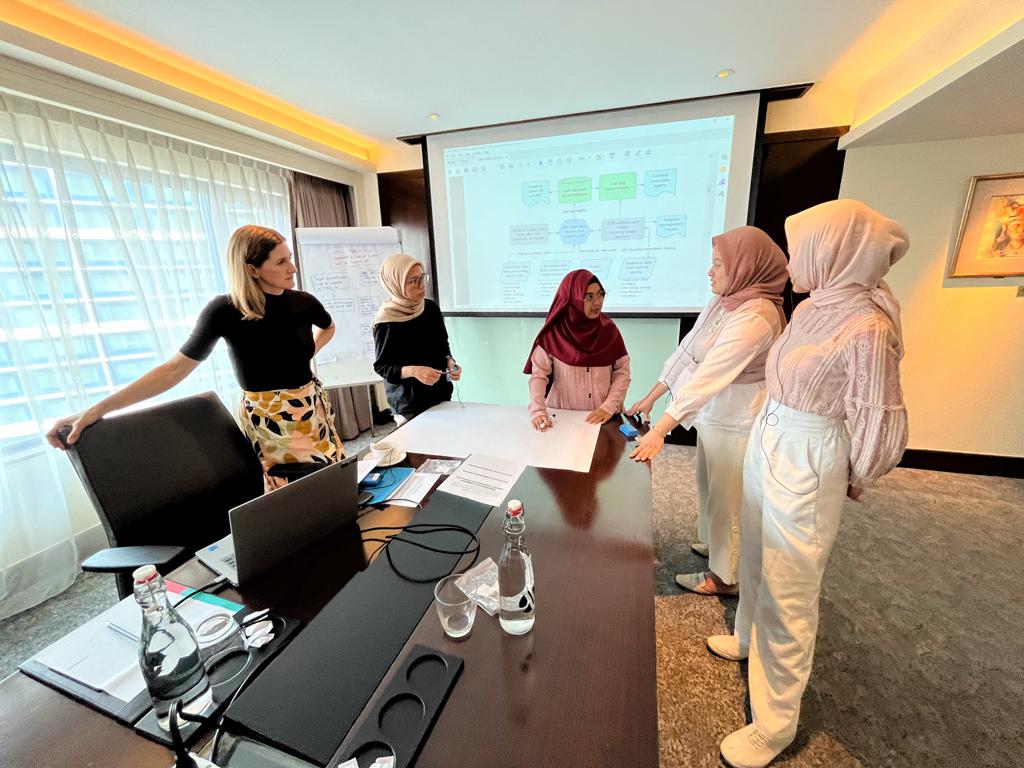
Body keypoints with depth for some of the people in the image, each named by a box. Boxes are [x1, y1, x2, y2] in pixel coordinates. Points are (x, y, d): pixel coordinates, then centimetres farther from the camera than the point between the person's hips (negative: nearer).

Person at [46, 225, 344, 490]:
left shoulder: (303, 302, -3)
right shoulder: (225, 310, -10)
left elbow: (328, 327, 22)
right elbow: (176, 368, -7)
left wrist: (307, 355, 6)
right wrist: (98, 410, -11)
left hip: (312, 411, 3)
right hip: (265, 421, -3)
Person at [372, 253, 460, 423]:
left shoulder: (431, 308, -3)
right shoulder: (386, 322, -17)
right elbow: (381, 367, -11)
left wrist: (450, 362, -10)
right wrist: (413, 371, -26)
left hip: (441, 393, 5)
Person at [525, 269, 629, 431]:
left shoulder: (608, 328, 1)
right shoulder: (553, 333, -6)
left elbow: (622, 371, 2)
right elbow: (539, 374, -8)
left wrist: (609, 406, -10)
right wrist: (538, 410, -21)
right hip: (563, 416, -1)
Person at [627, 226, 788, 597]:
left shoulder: (755, 316, -26)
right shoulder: (723, 302, 1)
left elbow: (709, 376, -33)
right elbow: (686, 352, 4)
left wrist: (659, 430, -35)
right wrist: (650, 397, 5)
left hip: (736, 422, -8)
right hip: (713, 414, 8)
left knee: (727, 496, 10)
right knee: (710, 485, 24)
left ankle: (725, 575, 33)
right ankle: (713, 542, 50)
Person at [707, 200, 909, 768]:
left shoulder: (866, 328, -22)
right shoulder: (811, 309, 3)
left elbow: (879, 428, -15)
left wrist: (849, 483, 1)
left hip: (805, 466, -8)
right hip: (767, 446, 8)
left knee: (788, 593, 7)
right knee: (756, 560, 26)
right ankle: (748, 638, 53)